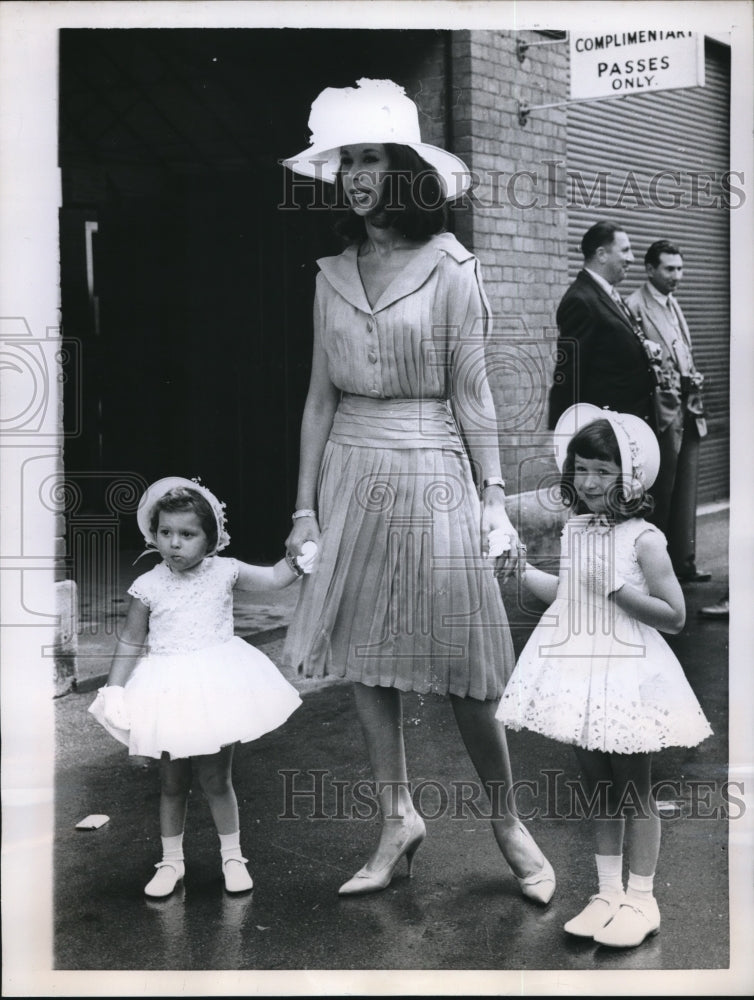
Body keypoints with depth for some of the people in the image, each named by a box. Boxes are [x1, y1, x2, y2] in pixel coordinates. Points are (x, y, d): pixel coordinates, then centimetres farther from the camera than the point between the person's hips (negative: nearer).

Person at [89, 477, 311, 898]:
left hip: (218, 689, -1)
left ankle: (233, 856, 25)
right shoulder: (148, 587, -5)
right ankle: (171, 861, 28)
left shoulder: (224, 572, -4)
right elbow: (131, 643, 2)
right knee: (172, 783, 12)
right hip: (170, 694, 1)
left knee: (215, 780, 7)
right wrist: (114, 690, -2)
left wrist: (298, 559, -14)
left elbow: (273, 578, 3)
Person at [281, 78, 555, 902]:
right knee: (364, 661, 7)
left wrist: (495, 499, -6)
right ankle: (397, 819, 23)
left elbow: (471, 394, -3)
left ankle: (508, 824, 20)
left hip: (430, 472, -4)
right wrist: (304, 508, 7)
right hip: (351, 472, 4)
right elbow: (320, 397, 9)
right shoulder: (333, 276, 7)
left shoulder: (450, 267, -4)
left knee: (462, 668, 0)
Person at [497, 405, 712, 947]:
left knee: (635, 790, 7)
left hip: (627, 674, -6)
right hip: (581, 671, 6)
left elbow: (674, 615, -14)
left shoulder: (644, 538, -14)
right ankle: (608, 893, 28)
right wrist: (520, 570, 12)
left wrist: (616, 587, -23)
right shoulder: (576, 528, 6)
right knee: (599, 788, 15)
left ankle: (641, 900, 21)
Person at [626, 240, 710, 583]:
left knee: (686, 493, 10)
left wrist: (695, 399, 15)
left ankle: (683, 562, 16)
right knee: (661, 494, 0)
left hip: (688, 410, 8)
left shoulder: (673, 304, 16)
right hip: (662, 411, -8)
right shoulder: (635, 306, -10)